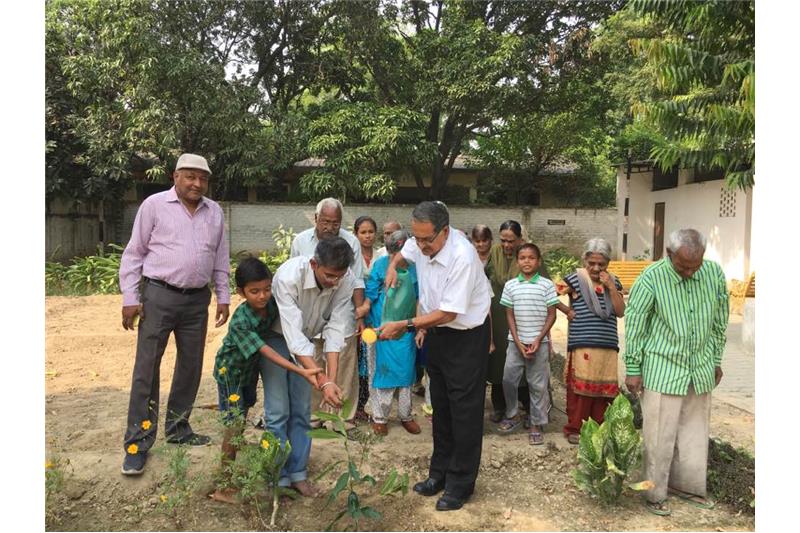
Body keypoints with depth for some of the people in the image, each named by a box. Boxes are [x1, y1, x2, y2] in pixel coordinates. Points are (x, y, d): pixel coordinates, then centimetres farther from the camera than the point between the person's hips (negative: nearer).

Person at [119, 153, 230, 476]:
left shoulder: (215, 212, 9)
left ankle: (177, 428, 27)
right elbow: (134, 253, -2)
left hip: (197, 299, 5)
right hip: (159, 295, -4)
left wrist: (223, 297, 11)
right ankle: (138, 443, 6)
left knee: (190, 367, 11)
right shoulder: (155, 205, -3)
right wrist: (130, 298, -6)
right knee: (147, 368, -2)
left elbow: (221, 258, 14)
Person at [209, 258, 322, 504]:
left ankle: (231, 467, 36)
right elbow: (266, 352, -40)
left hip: (251, 367, 6)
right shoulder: (239, 322, -35)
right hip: (231, 370, -6)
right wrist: (301, 371, -47)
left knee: (243, 417, 18)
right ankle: (223, 487, 1)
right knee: (235, 423, -8)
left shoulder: (272, 303, -19)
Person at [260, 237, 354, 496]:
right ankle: (278, 477, 9)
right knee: (278, 411, -5)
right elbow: (294, 336, -41)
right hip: (277, 336, -4)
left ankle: (298, 474, 18)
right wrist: (323, 382, -46)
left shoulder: (346, 280, -25)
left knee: (302, 411, 6)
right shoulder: (289, 276, -38)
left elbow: (335, 329, -22)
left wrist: (333, 378, -30)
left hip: (306, 340, 4)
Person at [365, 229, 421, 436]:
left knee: (405, 370, 9)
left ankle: (405, 415, 25)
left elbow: (418, 299, 5)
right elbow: (369, 295, -2)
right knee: (381, 370, 5)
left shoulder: (415, 267, -3)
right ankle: (379, 416, 18)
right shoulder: (380, 264, -7)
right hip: (381, 327, -1)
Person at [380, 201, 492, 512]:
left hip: (466, 336, -7)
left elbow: (448, 313, -28)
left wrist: (405, 325, -26)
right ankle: (440, 473, 31)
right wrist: (393, 266, -4)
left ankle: (460, 484, 16)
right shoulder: (419, 243, -8)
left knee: (464, 410, 1)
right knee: (440, 405, 16)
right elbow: (403, 254, 19)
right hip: (436, 331, 7)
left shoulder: (462, 257, -30)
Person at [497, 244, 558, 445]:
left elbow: (551, 315, -2)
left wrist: (538, 340, -10)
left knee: (538, 384, 5)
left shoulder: (547, 285, -4)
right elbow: (509, 315, 4)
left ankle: (536, 424, 17)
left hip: (539, 342, -2)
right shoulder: (510, 285, 2)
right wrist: (518, 341, -5)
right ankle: (512, 415, 27)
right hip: (516, 341, 2)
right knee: (508, 379, 5)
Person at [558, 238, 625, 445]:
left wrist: (611, 287, -6)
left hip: (608, 346, 4)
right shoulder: (576, 279, -4)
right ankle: (574, 429, 13)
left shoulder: (613, 282, 10)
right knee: (580, 388, 0)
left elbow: (621, 312, 2)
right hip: (582, 346, -4)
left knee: (604, 388, 10)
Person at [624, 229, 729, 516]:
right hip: (663, 370, -5)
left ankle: (686, 485, 33)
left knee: (694, 433, 15)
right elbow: (634, 325, -10)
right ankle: (654, 493, 18)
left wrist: (716, 360, 14)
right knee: (660, 436, 3)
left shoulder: (714, 273, -4)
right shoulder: (651, 279, -17)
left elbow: (719, 321, 9)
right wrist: (632, 370, -6)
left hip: (701, 370, 5)